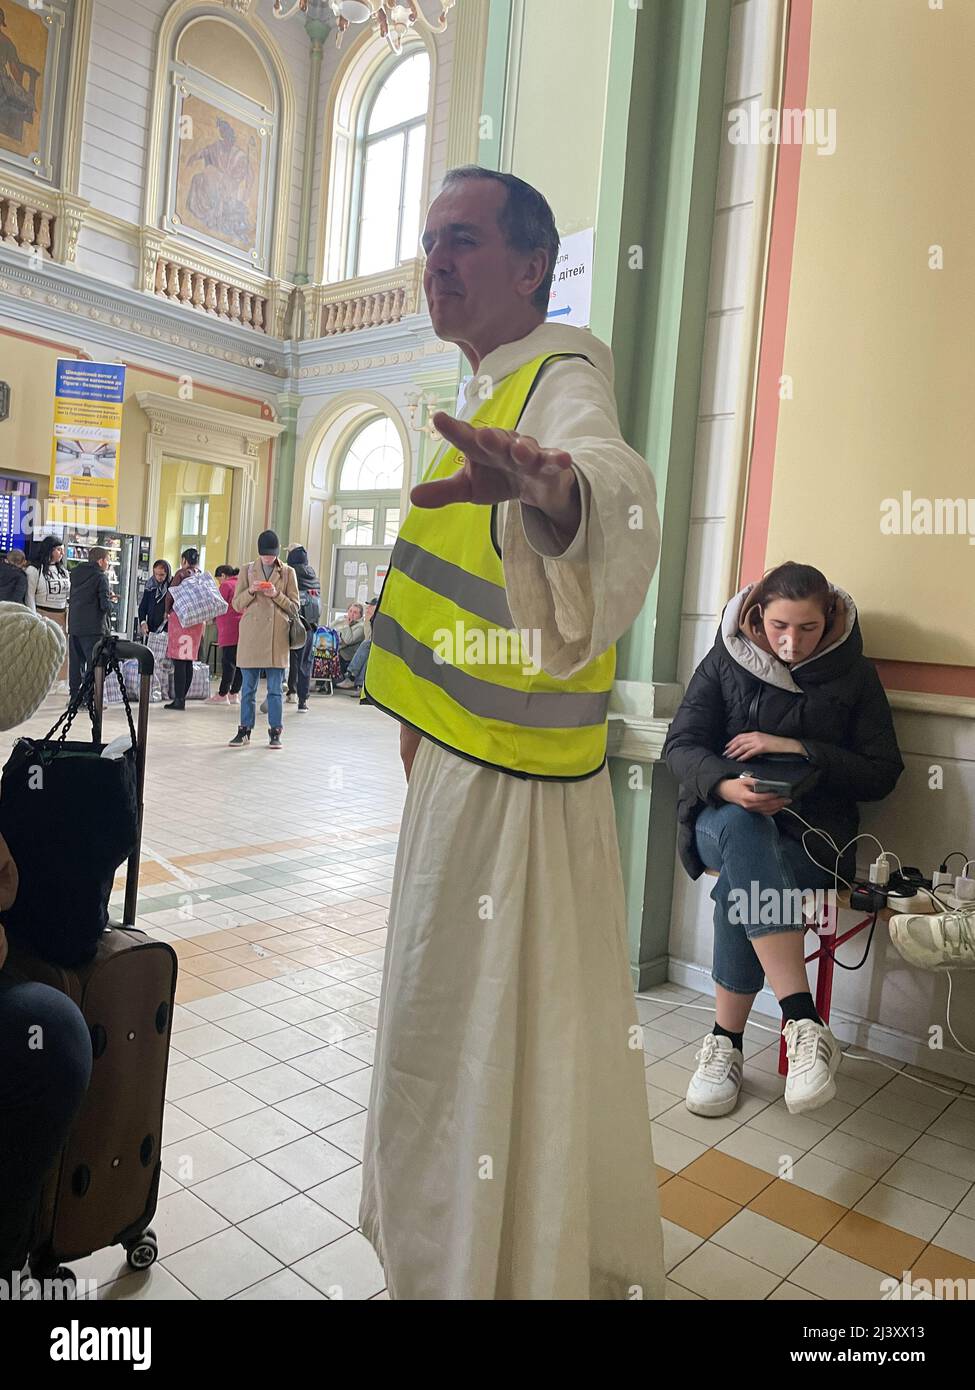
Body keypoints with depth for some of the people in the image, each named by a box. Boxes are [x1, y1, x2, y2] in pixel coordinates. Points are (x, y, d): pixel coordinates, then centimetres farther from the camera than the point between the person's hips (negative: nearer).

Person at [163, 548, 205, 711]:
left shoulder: (182, 573, -6)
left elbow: (170, 594, -7)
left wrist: (167, 612, 7)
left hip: (180, 617, -6)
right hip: (197, 621, 6)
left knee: (178, 660, -6)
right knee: (188, 660, 9)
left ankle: (179, 699, -8)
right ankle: (182, 697, 13)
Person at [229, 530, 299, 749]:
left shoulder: (288, 572, 7)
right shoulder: (247, 570, 9)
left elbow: (294, 607, 6)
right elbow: (237, 604, 8)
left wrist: (277, 595, -11)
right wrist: (250, 591, -10)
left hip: (277, 637, -1)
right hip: (251, 636, 1)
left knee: (275, 688, 2)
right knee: (248, 687, 5)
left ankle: (275, 732, 9)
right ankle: (244, 730, 13)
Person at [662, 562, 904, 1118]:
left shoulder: (854, 675, 5)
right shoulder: (725, 661, 6)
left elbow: (882, 775, 1)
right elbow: (682, 745, -2)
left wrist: (797, 749, -13)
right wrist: (727, 785, -24)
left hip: (811, 837, 0)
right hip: (724, 821, 1)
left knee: (743, 885, -35)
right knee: (743, 826, -38)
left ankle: (727, 1042, -18)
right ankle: (805, 1024, -43)